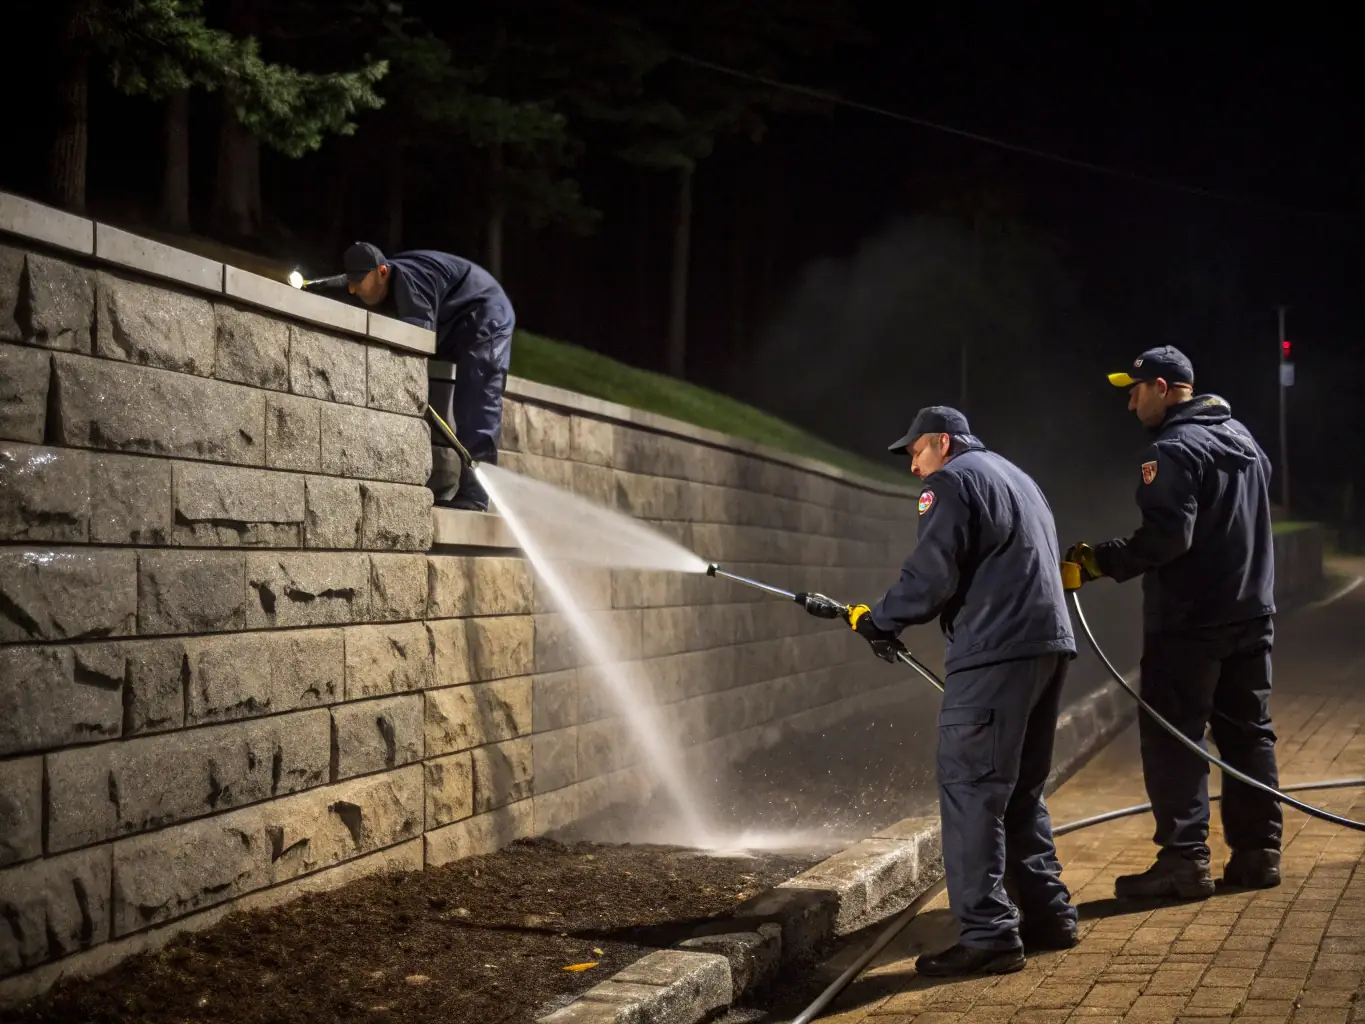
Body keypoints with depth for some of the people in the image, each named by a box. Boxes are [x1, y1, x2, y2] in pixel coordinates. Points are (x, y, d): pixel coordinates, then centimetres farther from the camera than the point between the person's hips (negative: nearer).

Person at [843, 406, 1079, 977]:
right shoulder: (1015, 477, 26)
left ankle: (987, 937, -11)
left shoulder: (952, 482, -4)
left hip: (996, 653, -10)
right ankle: (1048, 916, 21)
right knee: (1022, 791, 18)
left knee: (970, 792, -8)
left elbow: (931, 576, -14)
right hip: (1050, 644, 10)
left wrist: (879, 622, 0)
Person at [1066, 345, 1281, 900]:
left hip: (1188, 621, -8)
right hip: (1251, 612, 9)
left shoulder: (1173, 449, -15)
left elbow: (1166, 536, -24)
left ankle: (1184, 859, -7)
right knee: (1248, 732, 12)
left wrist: (1102, 561, -18)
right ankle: (1258, 851, 15)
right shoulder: (1241, 436, 14)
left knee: (1173, 737, -4)